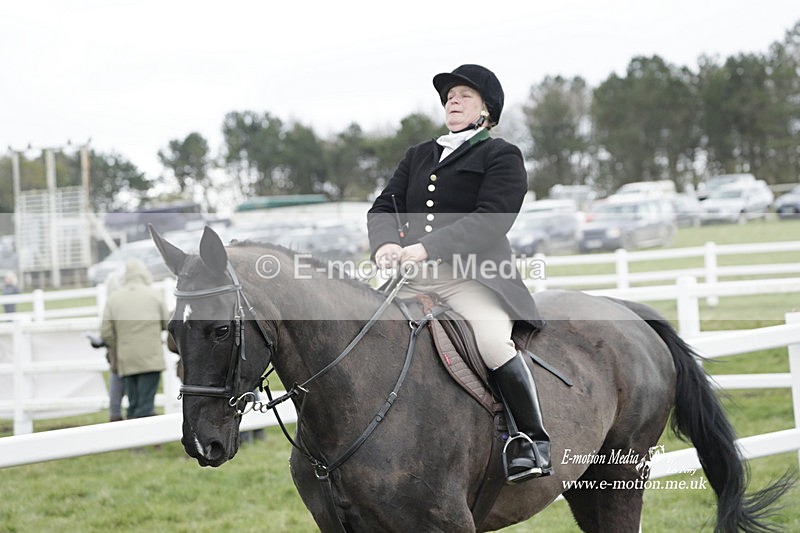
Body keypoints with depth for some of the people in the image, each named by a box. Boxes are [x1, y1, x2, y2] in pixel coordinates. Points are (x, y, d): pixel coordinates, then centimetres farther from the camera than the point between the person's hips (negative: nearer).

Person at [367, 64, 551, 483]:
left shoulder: (502, 157, 6)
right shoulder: (418, 156, 26)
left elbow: (489, 220, -10)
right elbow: (383, 208, 15)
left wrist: (427, 248, -21)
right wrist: (385, 245, -10)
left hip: (473, 275, -6)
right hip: (410, 276, 6)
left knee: (494, 340, -30)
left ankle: (533, 441, -20)